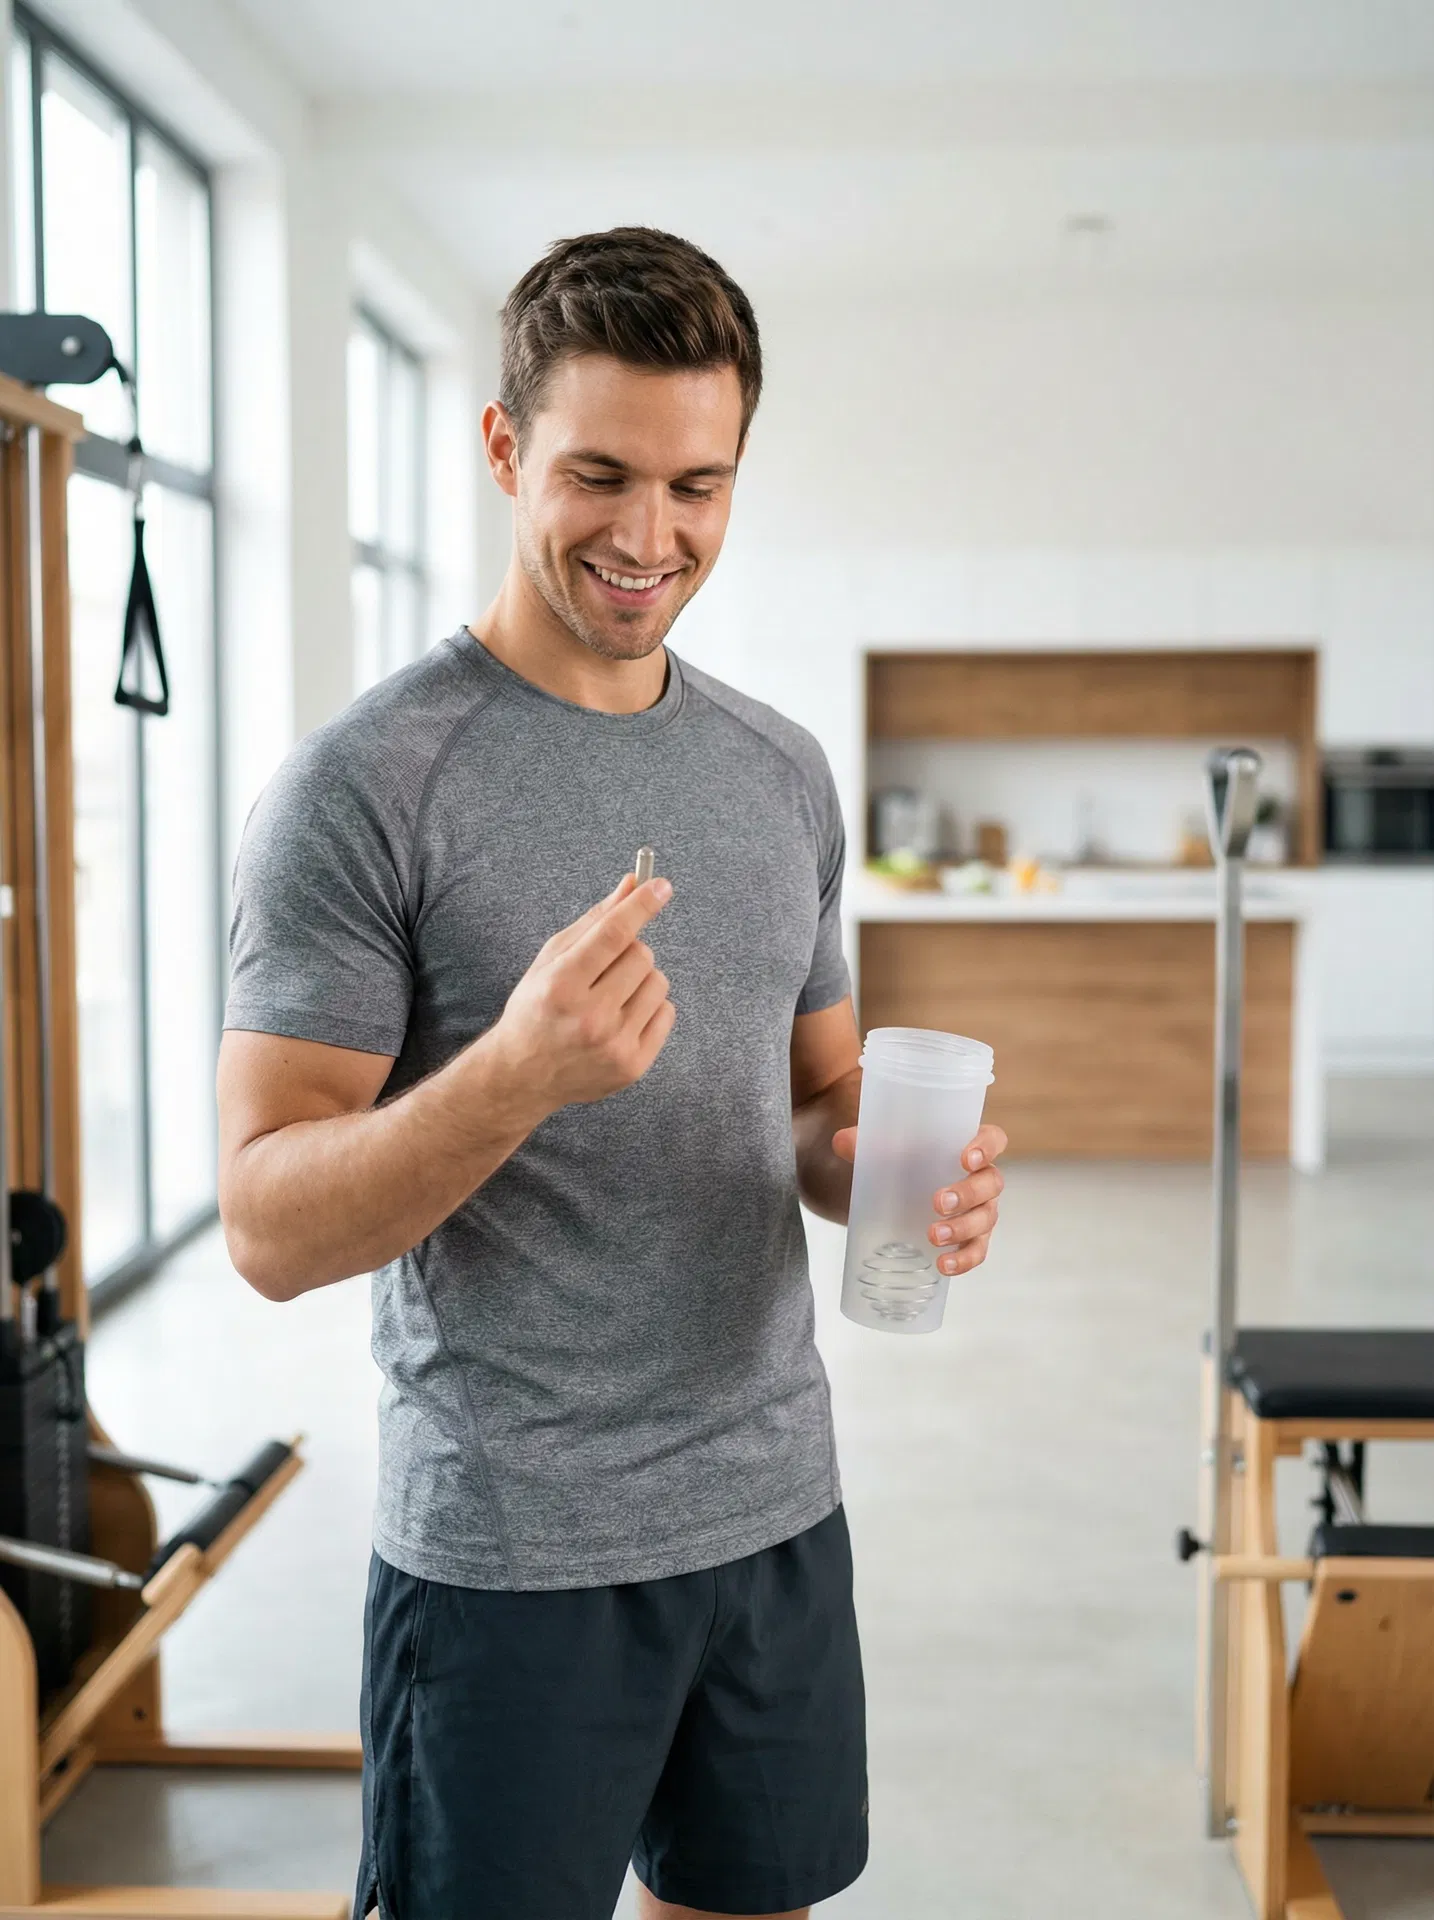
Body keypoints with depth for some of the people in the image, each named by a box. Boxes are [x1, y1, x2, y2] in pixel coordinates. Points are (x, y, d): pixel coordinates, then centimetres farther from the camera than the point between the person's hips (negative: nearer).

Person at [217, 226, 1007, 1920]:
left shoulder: (782, 772, 6)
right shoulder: (363, 785, -13)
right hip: (509, 1554, -6)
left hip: (778, 1510, 6)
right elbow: (270, 1230, -15)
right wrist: (516, 1072, -32)